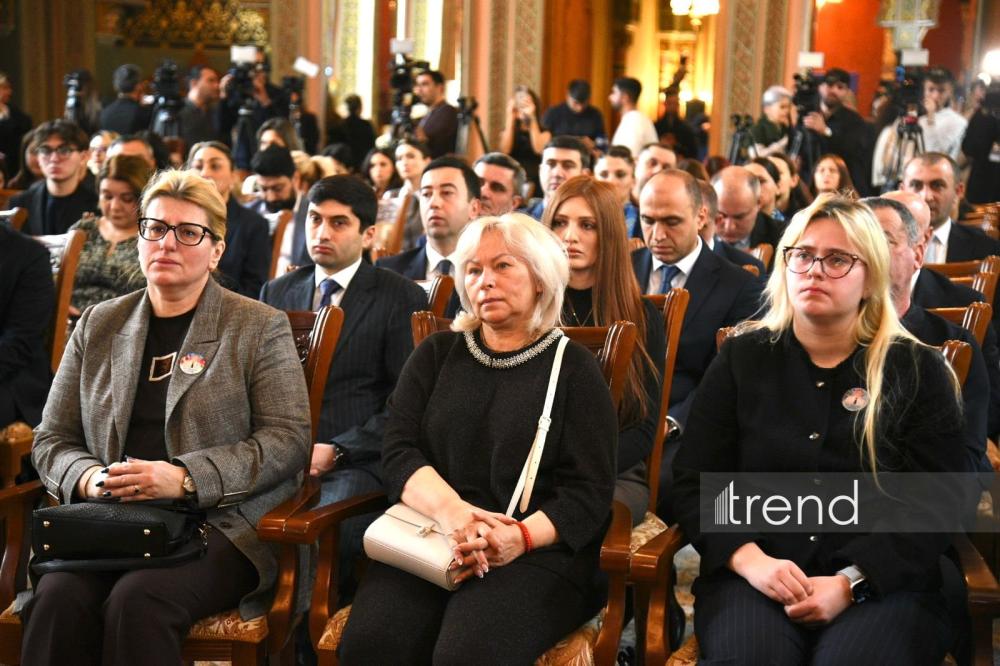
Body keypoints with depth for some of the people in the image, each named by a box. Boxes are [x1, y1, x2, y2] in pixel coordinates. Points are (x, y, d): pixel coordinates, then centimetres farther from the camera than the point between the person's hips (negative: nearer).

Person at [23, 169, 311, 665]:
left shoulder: (260, 327, 7)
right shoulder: (99, 325, 18)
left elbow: (287, 439, -3)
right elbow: (51, 440, 18)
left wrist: (186, 479, -15)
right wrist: (88, 478, -6)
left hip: (220, 522, -3)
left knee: (137, 601, -33)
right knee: (57, 597, -29)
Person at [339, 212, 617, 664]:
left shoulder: (574, 369, 7)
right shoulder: (435, 355, 16)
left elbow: (588, 492, -2)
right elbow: (399, 453, 3)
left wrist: (520, 537, -22)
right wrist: (451, 511, -18)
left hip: (537, 553, -2)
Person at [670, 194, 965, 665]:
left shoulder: (920, 372, 7)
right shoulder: (741, 360, 11)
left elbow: (938, 503, 0)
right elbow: (694, 483, 7)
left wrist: (851, 583, -15)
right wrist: (750, 560, -13)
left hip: (882, 581, 0)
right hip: (754, 575, 0)